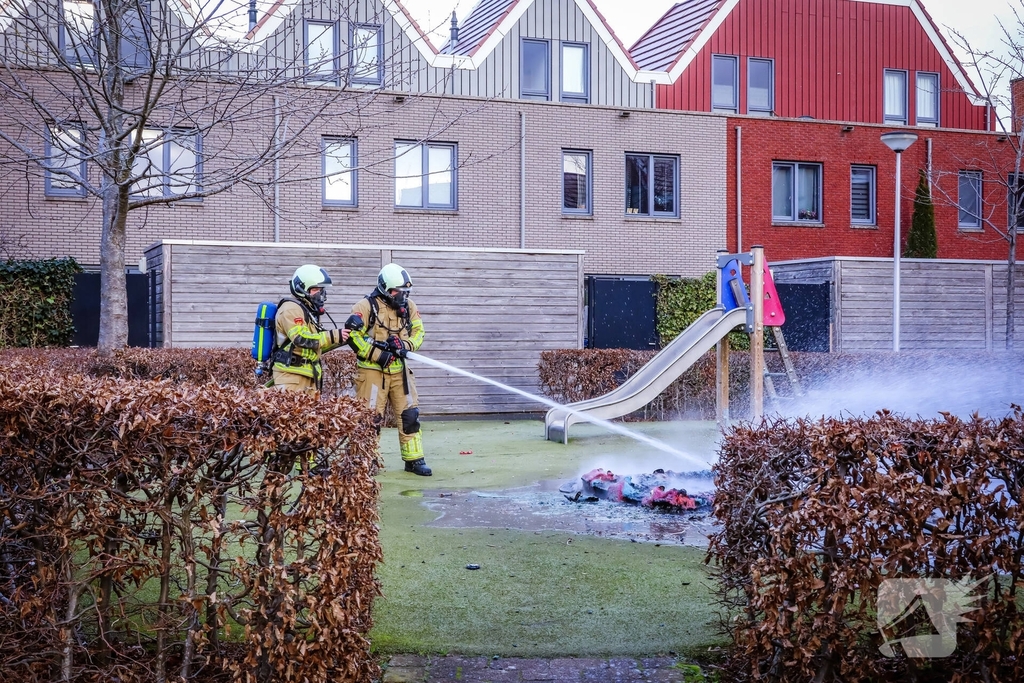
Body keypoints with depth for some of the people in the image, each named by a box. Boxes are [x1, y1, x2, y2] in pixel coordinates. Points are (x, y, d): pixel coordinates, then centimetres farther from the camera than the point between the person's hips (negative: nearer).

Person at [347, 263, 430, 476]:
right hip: (372, 370, -5)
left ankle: (414, 459, 15)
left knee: (410, 414, 5)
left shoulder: (408, 307, 6)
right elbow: (352, 335, -16)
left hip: (399, 370, 5)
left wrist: (405, 345, -11)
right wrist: (376, 355, -19)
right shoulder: (367, 306, -12)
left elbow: (418, 332, 11)